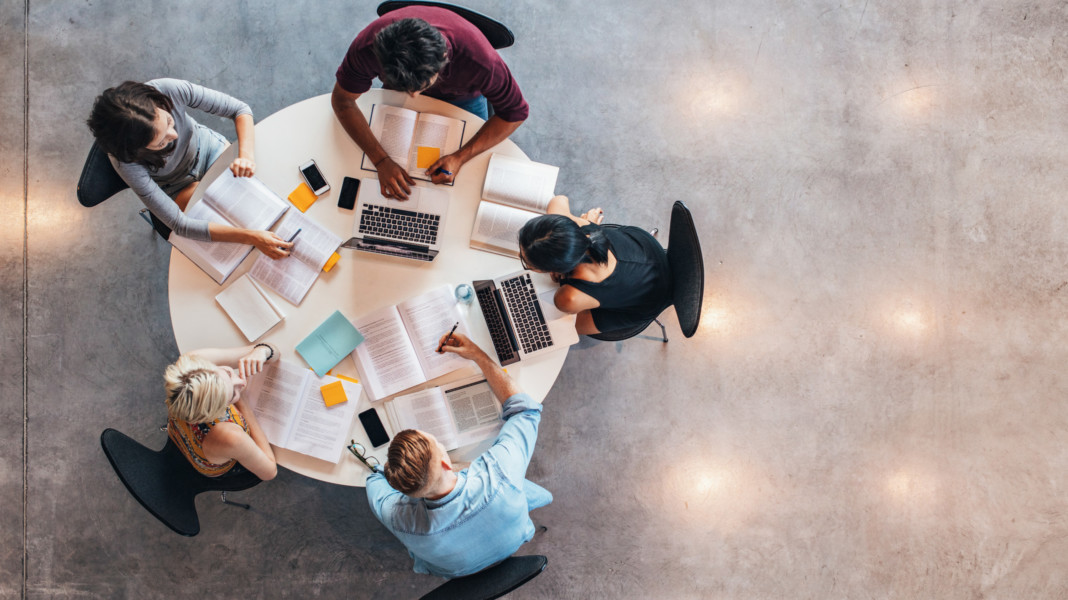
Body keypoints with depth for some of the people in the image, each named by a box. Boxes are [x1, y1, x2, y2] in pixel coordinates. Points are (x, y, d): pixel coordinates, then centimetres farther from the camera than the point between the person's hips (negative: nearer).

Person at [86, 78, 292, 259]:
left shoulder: (169, 90, -36)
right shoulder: (126, 162, -39)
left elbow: (239, 108, -23)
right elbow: (179, 224, -37)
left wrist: (246, 154, -43)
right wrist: (251, 237, -46)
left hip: (208, 147, 3)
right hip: (178, 187, -3)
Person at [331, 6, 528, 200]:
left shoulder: (478, 58, -47)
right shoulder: (368, 46, -42)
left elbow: (515, 112, -31)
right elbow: (342, 100, -27)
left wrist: (460, 157, -40)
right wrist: (381, 161, -39)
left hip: (462, 97, -1)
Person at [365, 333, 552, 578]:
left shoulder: (399, 518, -42)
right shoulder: (498, 474, -48)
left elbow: (376, 478, -14)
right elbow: (526, 408, -27)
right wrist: (478, 355, -24)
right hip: (513, 546, 0)